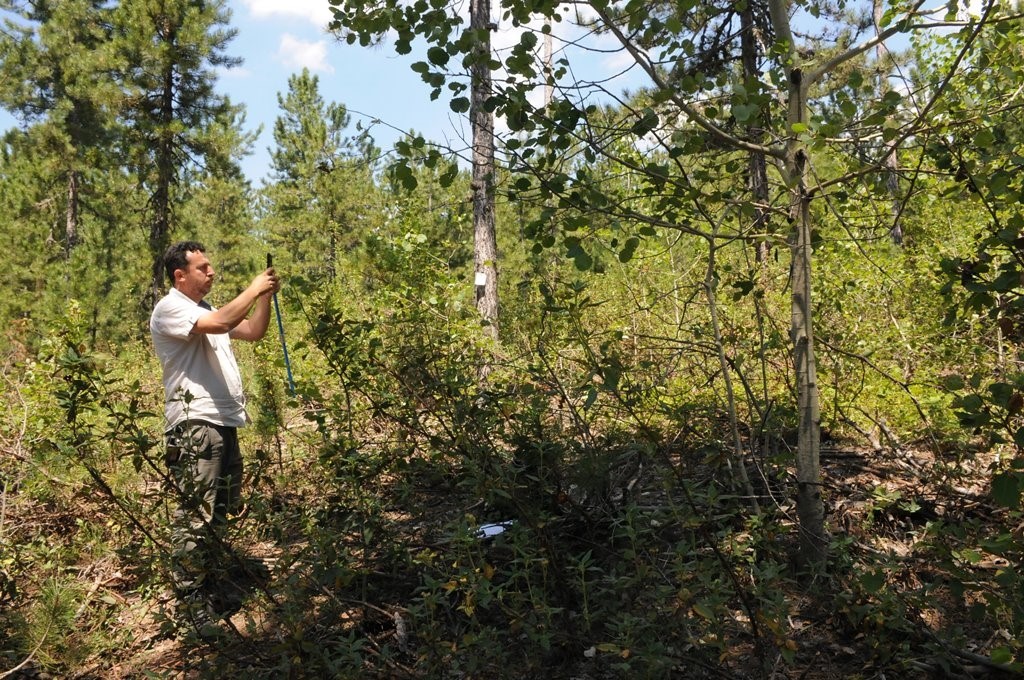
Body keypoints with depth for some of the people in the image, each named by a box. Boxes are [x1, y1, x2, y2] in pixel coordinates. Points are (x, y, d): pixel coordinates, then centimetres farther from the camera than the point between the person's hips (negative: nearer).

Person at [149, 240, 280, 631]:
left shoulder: (206, 309, 21)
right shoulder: (170, 309, -8)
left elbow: (253, 332, 20)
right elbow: (220, 324, -25)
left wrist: (266, 297, 6)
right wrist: (254, 290, -15)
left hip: (224, 422, 10)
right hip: (194, 426, -10)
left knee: (222, 510, 16)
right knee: (196, 515, -8)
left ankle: (206, 582, 29)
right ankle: (190, 599, 1)